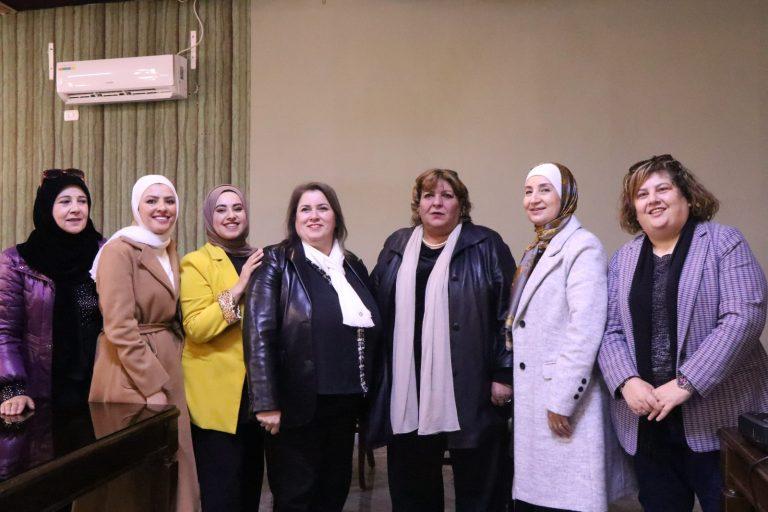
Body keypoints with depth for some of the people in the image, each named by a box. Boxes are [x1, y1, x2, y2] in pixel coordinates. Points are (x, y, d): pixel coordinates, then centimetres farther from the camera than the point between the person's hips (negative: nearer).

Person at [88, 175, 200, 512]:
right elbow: (120, 329, -18)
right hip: (131, 375, -7)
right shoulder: (120, 250, -12)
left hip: (168, 369, 8)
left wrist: (167, 378, 9)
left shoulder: (169, 250, 12)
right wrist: (152, 386, -19)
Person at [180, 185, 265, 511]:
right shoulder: (196, 262, -7)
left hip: (257, 390, 6)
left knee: (252, 485, 17)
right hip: (217, 392, -6)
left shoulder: (259, 260, 11)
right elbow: (196, 328, -19)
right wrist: (238, 288, -23)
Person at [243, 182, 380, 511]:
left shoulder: (353, 267, 10)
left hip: (345, 403, 5)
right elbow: (258, 333, -13)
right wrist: (266, 403, -18)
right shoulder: (277, 262, -6)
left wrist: (366, 397, 11)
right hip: (298, 404, -5)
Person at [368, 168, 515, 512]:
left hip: (469, 391, -3)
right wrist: (378, 378, 8)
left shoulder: (486, 246, 2)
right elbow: (377, 311, 13)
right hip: (408, 392, 3)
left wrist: (503, 374, -8)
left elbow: (508, 312, -3)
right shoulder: (396, 247, 13)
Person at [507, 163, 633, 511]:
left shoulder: (582, 246, -11)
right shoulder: (536, 251, 16)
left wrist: (562, 400, -19)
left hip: (564, 400, -8)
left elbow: (586, 331, -19)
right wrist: (511, 385, 13)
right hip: (531, 400, 8)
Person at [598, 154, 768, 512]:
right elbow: (610, 330, 5)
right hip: (646, 418, 4)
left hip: (717, 415, -3)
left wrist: (685, 384, -19)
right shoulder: (624, 258, 10)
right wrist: (628, 382, -13)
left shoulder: (723, 242, -2)